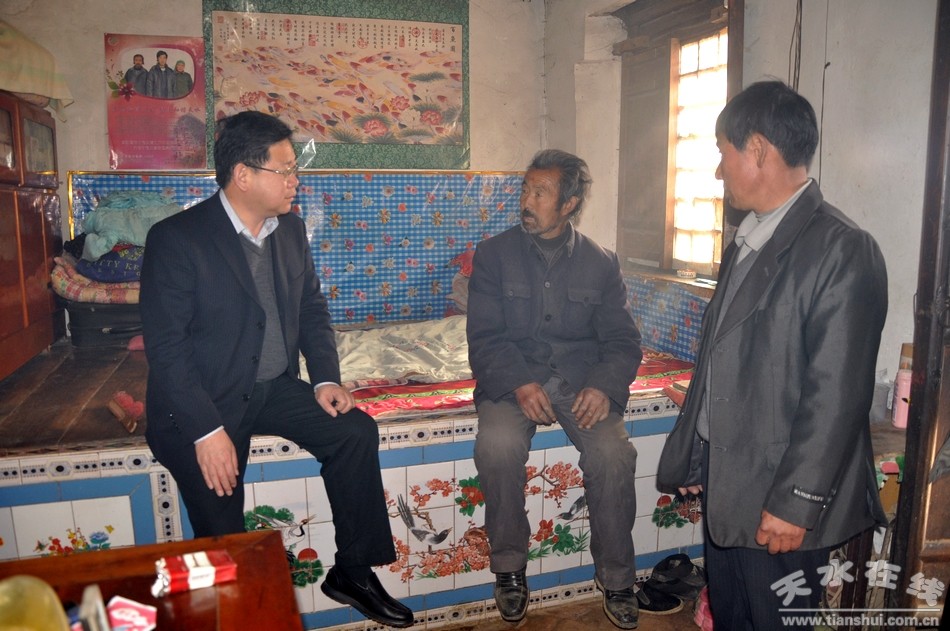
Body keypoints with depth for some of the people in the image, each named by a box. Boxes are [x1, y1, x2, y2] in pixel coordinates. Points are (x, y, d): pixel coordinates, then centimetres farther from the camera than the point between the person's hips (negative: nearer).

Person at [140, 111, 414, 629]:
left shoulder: (291, 229, 5)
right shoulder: (175, 238, -14)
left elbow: (312, 309, 12)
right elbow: (165, 346, -17)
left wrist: (326, 378, -4)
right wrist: (206, 431, -22)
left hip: (274, 388, 6)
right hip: (203, 402, -5)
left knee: (356, 430, -14)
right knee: (224, 543, -13)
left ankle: (352, 571, 1)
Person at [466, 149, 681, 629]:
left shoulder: (601, 264, 8)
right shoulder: (494, 255, 4)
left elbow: (622, 341, 4)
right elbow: (485, 337, -3)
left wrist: (604, 386, -17)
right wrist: (520, 384, -21)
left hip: (581, 379, 1)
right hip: (513, 378, 0)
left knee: (614, 452, -25)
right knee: (498, 446, -29)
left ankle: (615, 576, -1)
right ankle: (509, 567, -6)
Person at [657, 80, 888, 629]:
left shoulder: (842, 250, -17)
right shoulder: (747, 241, 10)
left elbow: (837, 397, -20)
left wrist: (793, 504, -18)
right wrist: (693, 456, 14)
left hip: (779, 501, -7)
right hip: (724, 486, 8)